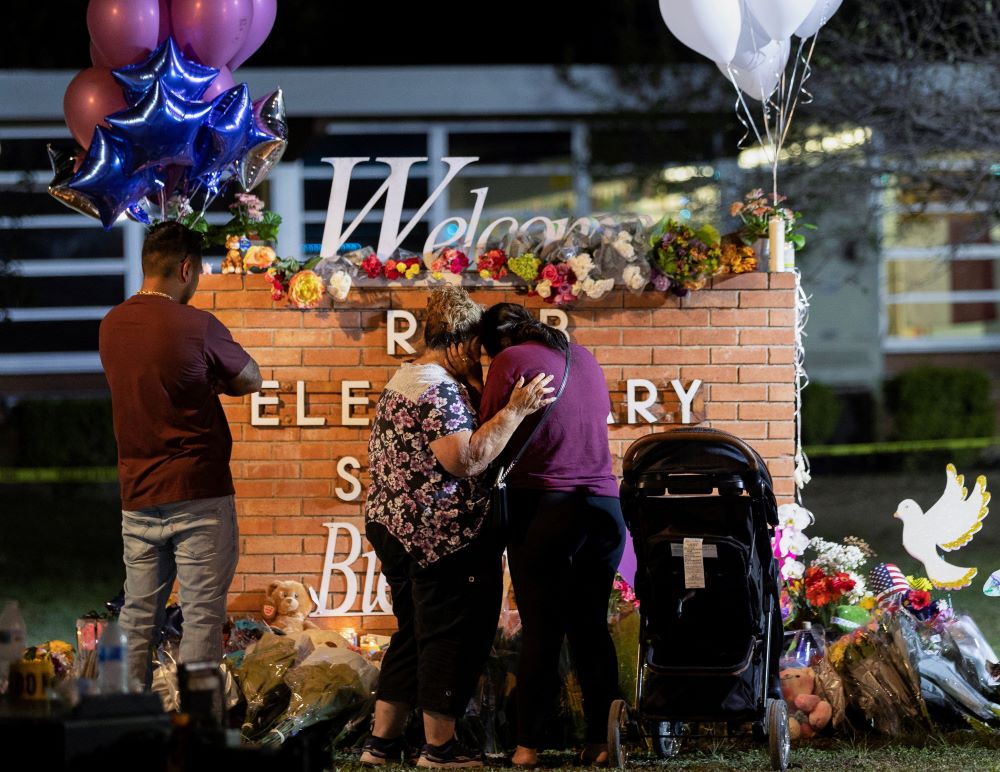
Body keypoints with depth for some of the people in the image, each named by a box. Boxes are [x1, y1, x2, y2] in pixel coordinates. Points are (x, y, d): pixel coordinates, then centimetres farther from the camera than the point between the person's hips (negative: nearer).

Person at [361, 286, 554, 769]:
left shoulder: (403, 380, 15)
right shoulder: (440, 390, -18)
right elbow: (464, 460, -27)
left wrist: (475, 385, 11)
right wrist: (515, 410, -24)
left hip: (392, 525, 10)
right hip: (441, 534, -10)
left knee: (412, 634, 17)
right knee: (450, 637, -1)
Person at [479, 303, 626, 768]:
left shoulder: (511, 360, -4)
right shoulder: (585, 359, 14)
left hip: (542, 509, -5)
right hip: (603, 507, 5)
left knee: (541, 629, 0)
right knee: (592, 626, 9)